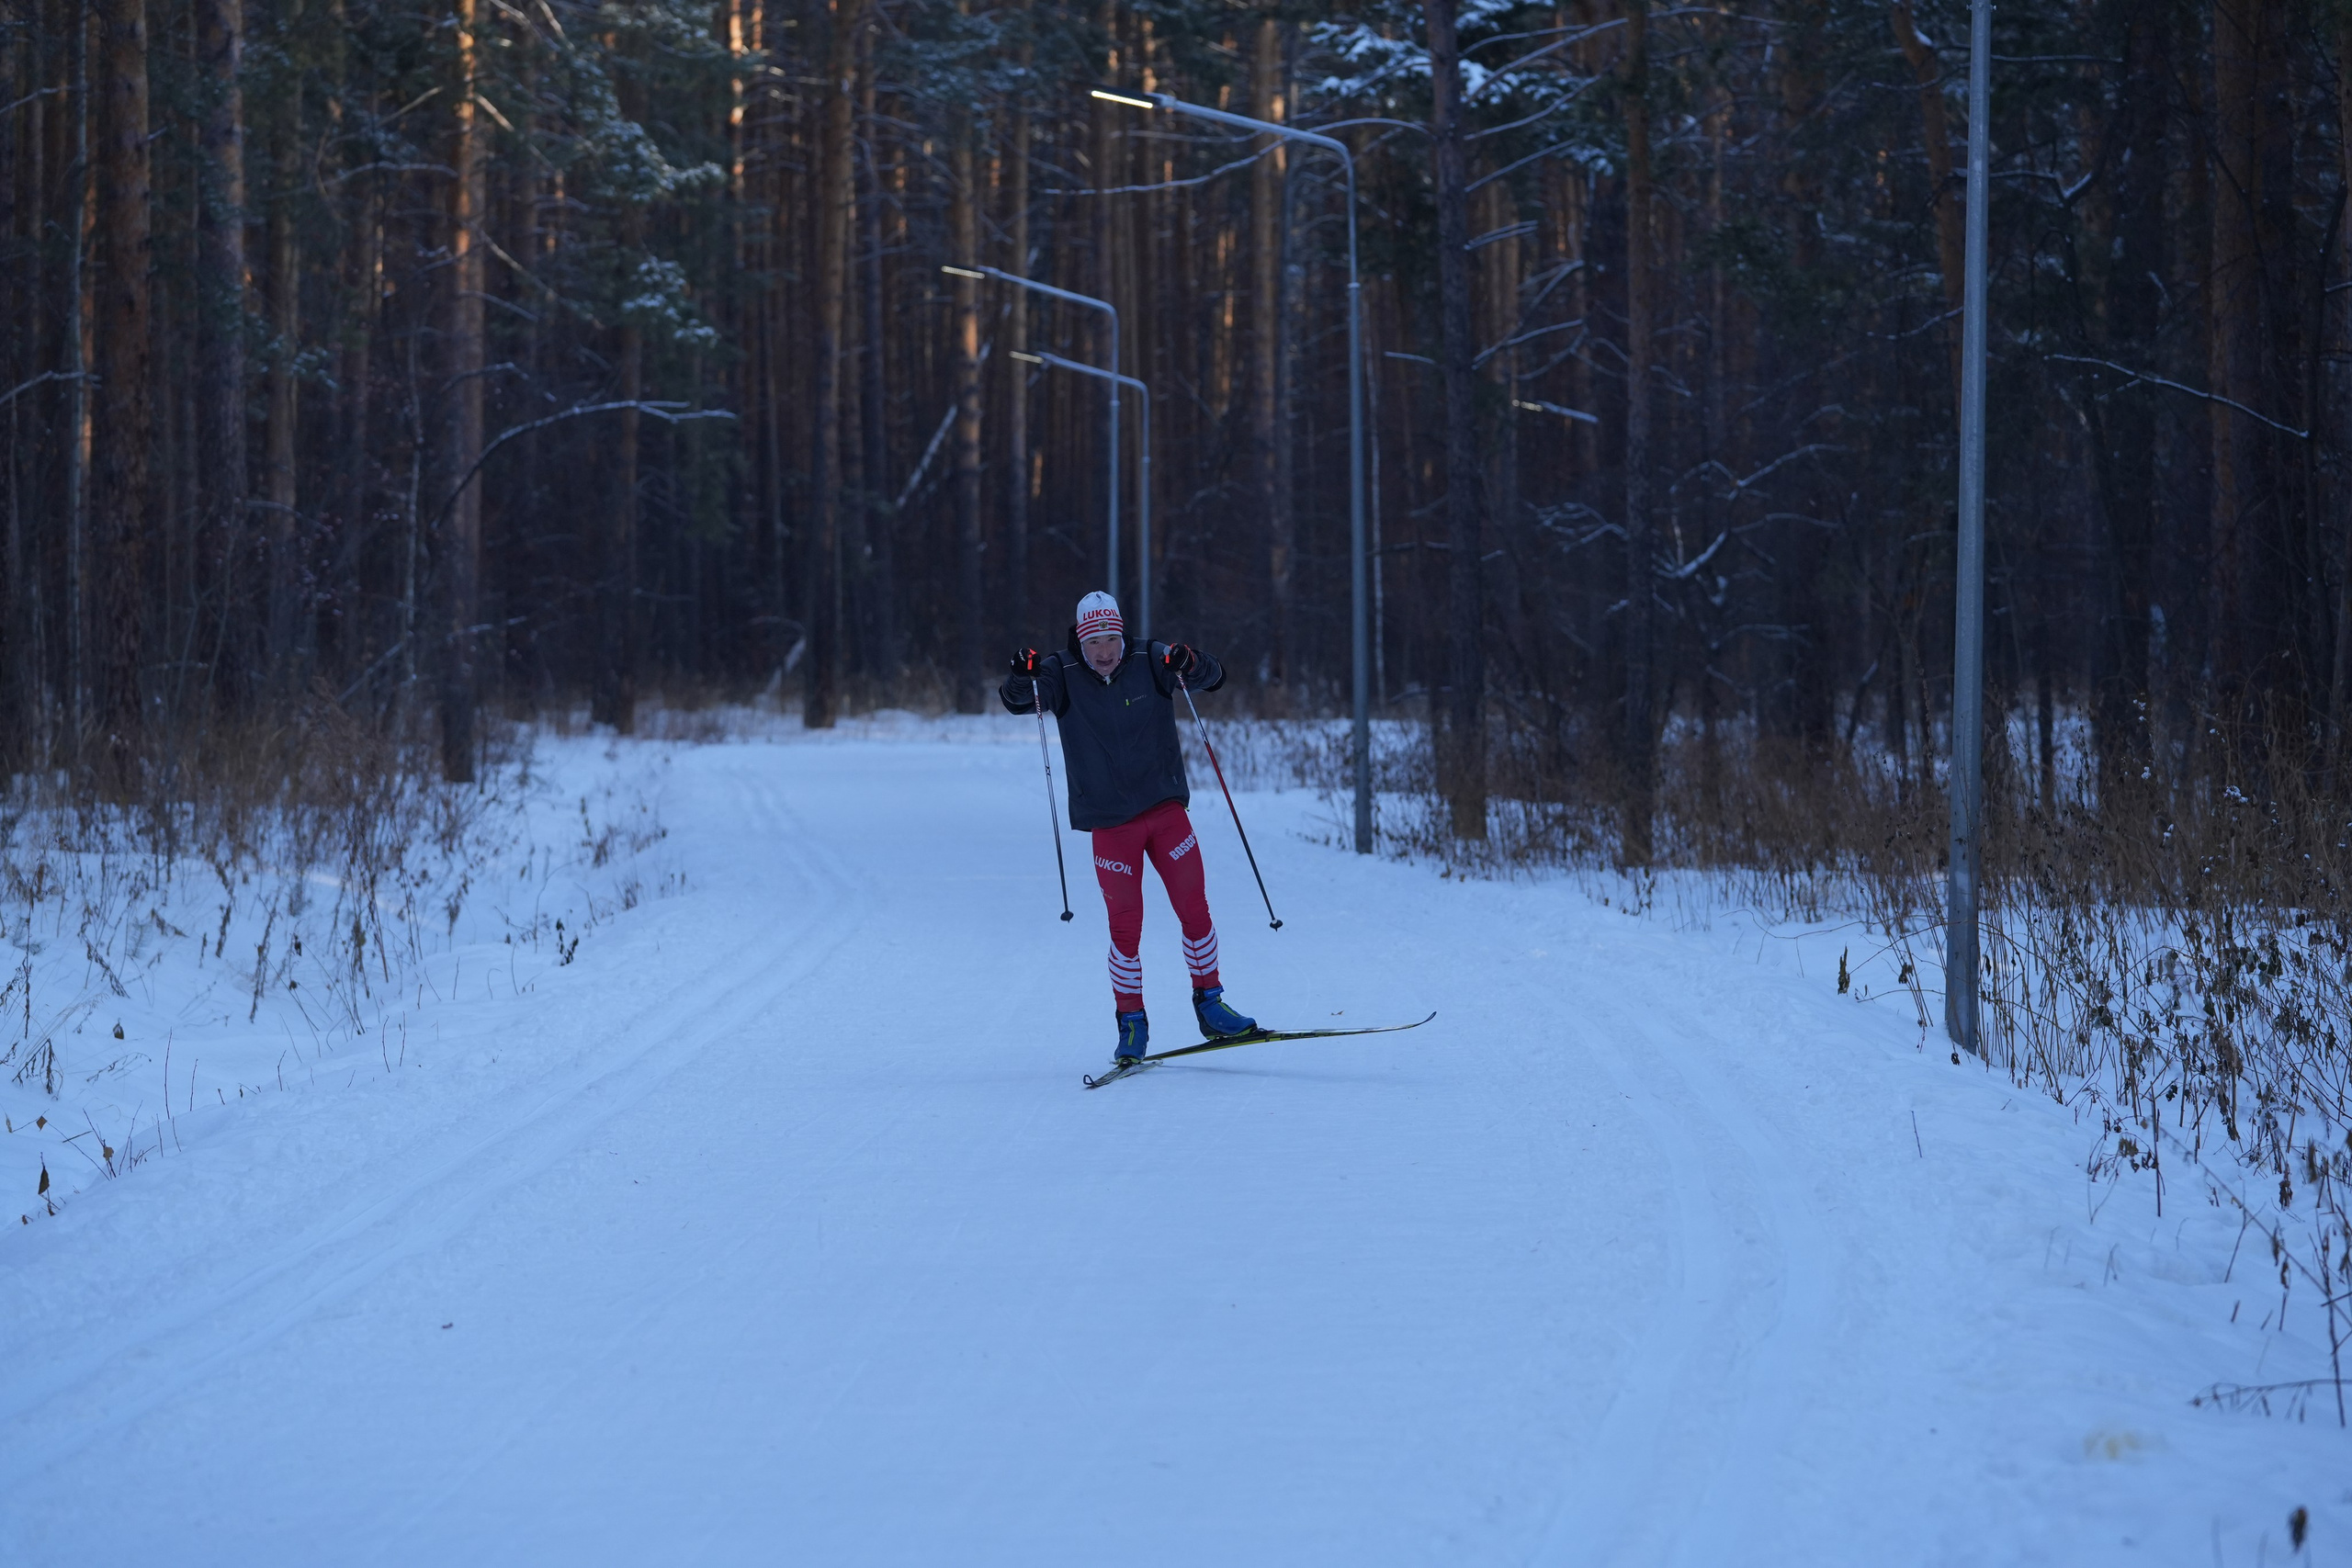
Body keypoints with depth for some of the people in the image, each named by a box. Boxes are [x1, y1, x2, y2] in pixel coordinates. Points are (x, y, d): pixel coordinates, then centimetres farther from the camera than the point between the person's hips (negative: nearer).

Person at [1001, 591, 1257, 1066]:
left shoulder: (1149, 662, -3)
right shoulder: (1064, 675, -5)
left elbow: (1212, 678, -10)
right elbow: (1020, 699, -18)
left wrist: (1191, 666, -33)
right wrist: (1023, 679, -41)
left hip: (1165, 809, 1)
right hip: (1112, 824, -1)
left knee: (1195, 910, 3)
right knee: (1125, 926, -1)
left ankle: (1210, 1006, 18)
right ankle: (1131, 1023, 12)